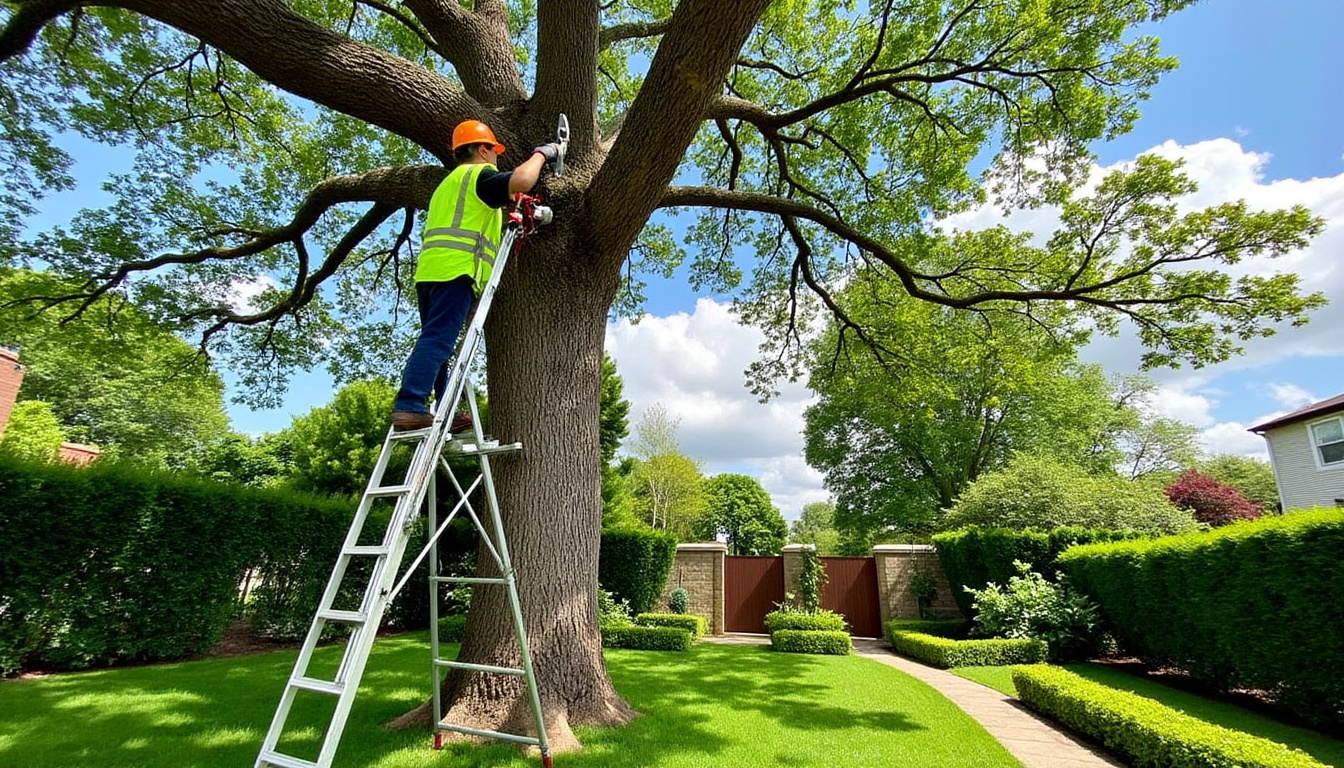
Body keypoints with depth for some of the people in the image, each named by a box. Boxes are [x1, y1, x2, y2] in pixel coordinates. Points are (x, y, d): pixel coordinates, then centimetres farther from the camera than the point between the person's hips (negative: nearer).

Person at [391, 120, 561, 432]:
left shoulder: (448, 183, 34)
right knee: (437, 340, -16)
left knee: (435, 343, 7)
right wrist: (541, 154, 3)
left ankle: (444, 414, 7)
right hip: (455, 269, -9)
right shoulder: (479, 174, 4)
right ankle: (410, 407, -24)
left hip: (429, 269, 9)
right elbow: (521, 181, -14)